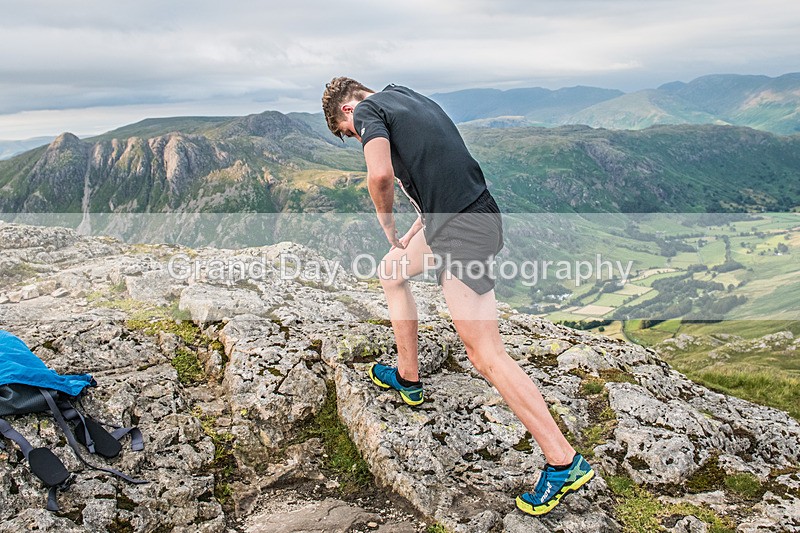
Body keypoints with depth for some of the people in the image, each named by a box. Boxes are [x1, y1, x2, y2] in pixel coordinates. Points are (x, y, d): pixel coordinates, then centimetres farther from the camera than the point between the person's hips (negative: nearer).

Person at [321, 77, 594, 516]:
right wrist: (412, 235, 24)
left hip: (461, 230, -10)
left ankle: (564, 463, -3)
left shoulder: (369, 109, -3)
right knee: (391, 272, 28)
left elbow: (380, 174, -21)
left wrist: (390, 230, -4)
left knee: (486, 356, -10)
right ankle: (407, 378, 38)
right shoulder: (409, 97, 23)